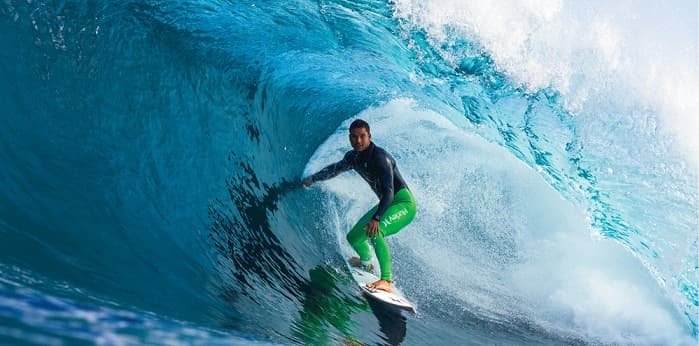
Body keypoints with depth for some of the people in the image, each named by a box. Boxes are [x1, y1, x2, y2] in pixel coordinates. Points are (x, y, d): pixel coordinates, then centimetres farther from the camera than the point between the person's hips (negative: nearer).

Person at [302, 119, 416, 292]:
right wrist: (313, 179, 37)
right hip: (386, 204, 9)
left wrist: (376, 218, -43)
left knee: (374, 231, -36)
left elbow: (388, 192, -31)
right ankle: (366, 262, 46)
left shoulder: (380, 157, -23)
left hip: (404, 204, -9)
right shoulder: (353, 157, 2)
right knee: (353, 237, 14)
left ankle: (386, 280, -35)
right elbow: (335, 168, 24)